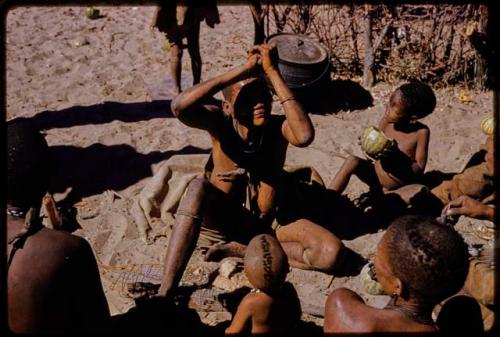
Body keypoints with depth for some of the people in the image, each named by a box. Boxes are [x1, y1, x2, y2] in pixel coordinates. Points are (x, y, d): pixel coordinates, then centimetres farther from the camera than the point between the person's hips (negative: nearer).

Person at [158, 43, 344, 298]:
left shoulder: (278, 127, -20)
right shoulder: (220, 123, -19)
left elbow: (305, 136, -44)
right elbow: (179, 107, -40)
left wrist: (273, 73, -39)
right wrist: (243, 70, -41)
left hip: (271, 221, 1)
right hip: (223, 217, -1)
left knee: (331, 253, -22)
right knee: (198, 188, -35)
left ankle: (241, 249, -10)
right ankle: (166, 292, -32)